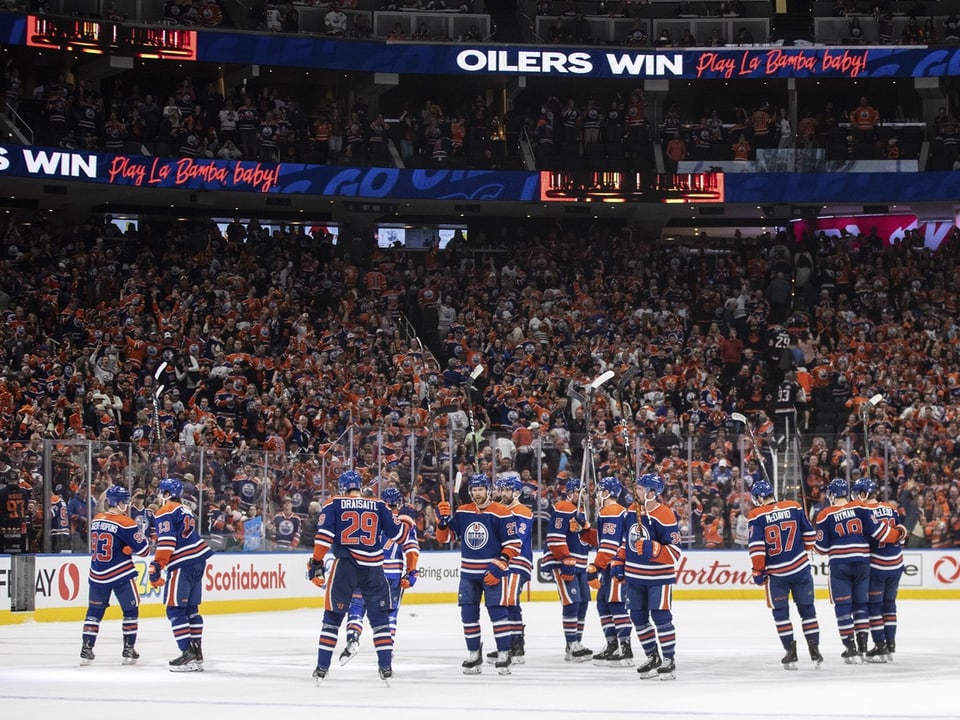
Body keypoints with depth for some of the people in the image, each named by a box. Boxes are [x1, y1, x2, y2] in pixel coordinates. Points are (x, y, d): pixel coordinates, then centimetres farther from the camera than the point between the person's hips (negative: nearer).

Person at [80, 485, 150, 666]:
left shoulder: (96, 520, 6)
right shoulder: (125, 523, -14)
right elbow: (142, 549, -12)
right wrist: (141, 537, 9)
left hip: (97, 575, 5)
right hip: (121, 576, -5)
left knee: (94, 611, 13)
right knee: (131, 610, 10)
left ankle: (86, 649, 9)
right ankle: (128, 651, 9)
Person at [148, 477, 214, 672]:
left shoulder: (165, 512, -7)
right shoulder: (186, 511, 20)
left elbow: (166, 543, -18)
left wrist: (156, 567, -20)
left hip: (182, 566, -9)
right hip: (199, 560, 9)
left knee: (175, 610, -6)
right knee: (191, 608, 14)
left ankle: (188, 653, -14)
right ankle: (197, 655, 14)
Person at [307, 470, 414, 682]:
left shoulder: (334, 505, 2)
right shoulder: (379, 506, 6)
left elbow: (324, 535, -8)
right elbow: (397, 533, 7)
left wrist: (316, 563, -4)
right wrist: (406, 522, 28)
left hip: (344, 567, -1)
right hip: (373, 569, 1)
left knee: (332, 617, 9)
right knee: (380, 617, 12)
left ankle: (322, 667, 8)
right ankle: (386, 666, 8)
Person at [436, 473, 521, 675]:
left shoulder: (501, 513, -9)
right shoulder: (462, 512, 5)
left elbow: (514, 543, -9)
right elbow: (445, 537, 8)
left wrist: (499, 566, -16)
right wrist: (443, 520, -11)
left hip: (492, 572, -5)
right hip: (468, 573, 5)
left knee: (497, 612, -8)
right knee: (468, 614, 6)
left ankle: (504, 655, -2)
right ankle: (474, 655, 17)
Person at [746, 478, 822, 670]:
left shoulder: (757, 516, -8)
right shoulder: (794, 507, 1)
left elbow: (756, 547, -12)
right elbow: (809, 534, 7)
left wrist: (758, 571, -3)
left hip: (776, 573, -2)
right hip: (801, 568, 2)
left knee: (780, 612, 10)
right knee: (807, 609, 12)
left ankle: (790, 653, 6)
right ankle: (814, 650, 11)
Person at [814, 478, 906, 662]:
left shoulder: (825, 515, -1)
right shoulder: (860, 508, 2)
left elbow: (822, 547, 0)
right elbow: (876, 530, -4)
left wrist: (814, 545, 22)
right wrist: (897, 534, 12)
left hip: (839, 564, -2)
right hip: (862, 562, 2)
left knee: (842, 606, 4)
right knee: (860, 604, 15)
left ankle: (850, 648, 1)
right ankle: (862, 645, 14)